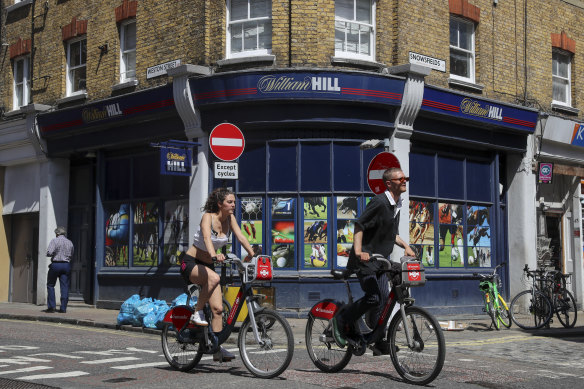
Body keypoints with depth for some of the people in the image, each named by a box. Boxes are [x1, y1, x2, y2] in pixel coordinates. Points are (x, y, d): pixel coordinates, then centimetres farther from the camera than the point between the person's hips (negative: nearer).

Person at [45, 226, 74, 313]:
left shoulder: (54, 241, -6)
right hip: (66, 265, 4)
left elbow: (49, 253, -15)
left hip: (55, 264, -3)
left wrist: (53, 255, 5)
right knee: (65, 287, 4)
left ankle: (51, 306, 4)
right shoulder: (70, 243, 9)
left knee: (50, 285, 9)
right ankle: (63, 308, 2)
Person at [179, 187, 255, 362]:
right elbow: (207, 237, -38)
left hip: (208, 265, 6)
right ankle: (197, 313, -20)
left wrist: (253, 256, -20)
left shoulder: (230, 218, -1)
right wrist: (215, 255, -56)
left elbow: (241, 237, -5)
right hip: (191, 263, -6)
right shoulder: (208, 217, -20)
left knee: (218, 308, -5)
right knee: (214, 278, -39)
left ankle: (217, 349, 1)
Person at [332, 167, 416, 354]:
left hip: (381, 260, 9)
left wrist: (406, 246, 12)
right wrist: (358, 251, -28)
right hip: (365, 260, -9)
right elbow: (359, 226, -18)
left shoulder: (396, 205, 14)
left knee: (383, 299, 4)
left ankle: (381, 345, 9)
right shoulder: (379, 202, -14)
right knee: (374, 297, -18)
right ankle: (341, 320, 1)